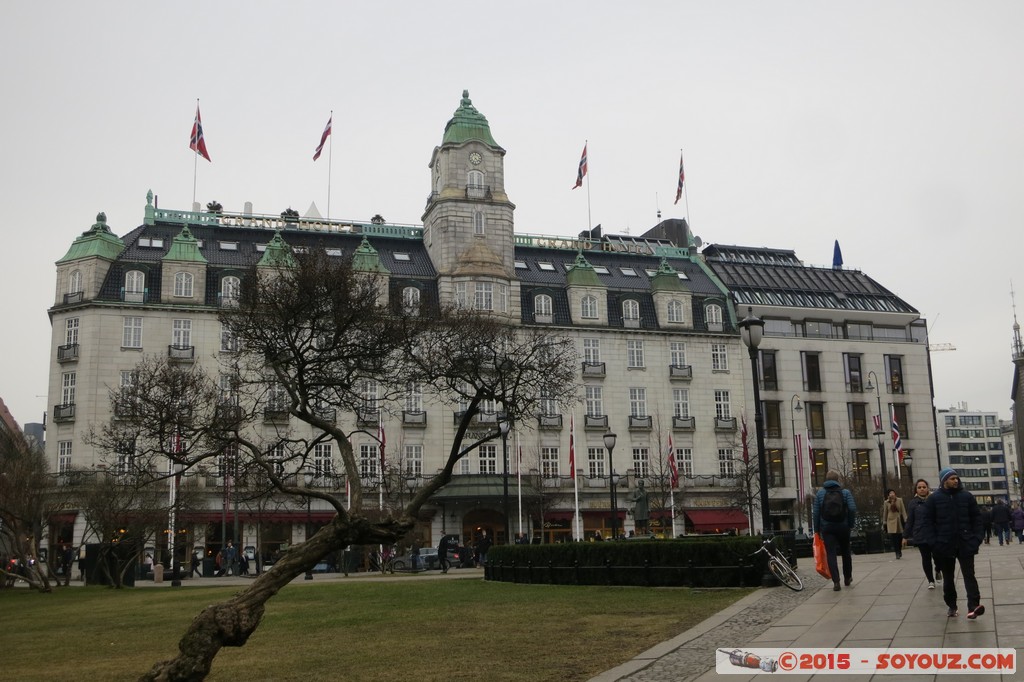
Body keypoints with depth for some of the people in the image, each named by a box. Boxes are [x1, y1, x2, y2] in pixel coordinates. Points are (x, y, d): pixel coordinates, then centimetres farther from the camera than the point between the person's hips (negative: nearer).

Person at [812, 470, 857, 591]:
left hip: (827, 528, -1)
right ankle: (847, 578, 31)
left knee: (831, 554, -3)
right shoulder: (845, 492, 0)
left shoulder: (820, 493, 2)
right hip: (843, 527, 1)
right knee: (846, 552, 18)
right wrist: (851, 523, -2)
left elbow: (816, 512, -1)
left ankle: (836, 581, -14)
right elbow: (852, 508, -13)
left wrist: (817, 529, 5)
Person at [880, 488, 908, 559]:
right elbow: (885, 513, 7)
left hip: (899, 521, 0)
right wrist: (884, 523, 7)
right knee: (893, 538, -7)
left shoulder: (899, 500, 2)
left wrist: (905, 520, -3)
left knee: (900, 537, 4)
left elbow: (903, 511, 3)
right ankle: (898, 553, -1)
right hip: (891, 521, 0)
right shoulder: (886, 502, 2)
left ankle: (899, 551, 26)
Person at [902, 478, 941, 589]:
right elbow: (909, 521, 4)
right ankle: (931, 581, 22)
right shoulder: (913, 503, 2)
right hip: (920, 536, 0)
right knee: (926, 558, 6)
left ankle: (938, 570, 37)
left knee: (937, 555, 2)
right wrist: (905, 536, 4)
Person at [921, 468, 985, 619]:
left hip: (965, 544, 0)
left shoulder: (966, 496, 3)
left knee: (969, 575, -6)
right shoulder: (934, 498, -2)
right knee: (948, 578, 10)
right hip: (945, 545, 0)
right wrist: (933, 543, -10)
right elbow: (928, 522, -1)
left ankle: (973, 606, -13)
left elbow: (976, 518, 6)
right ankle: (952, 606, 21)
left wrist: (976, 538, -5)